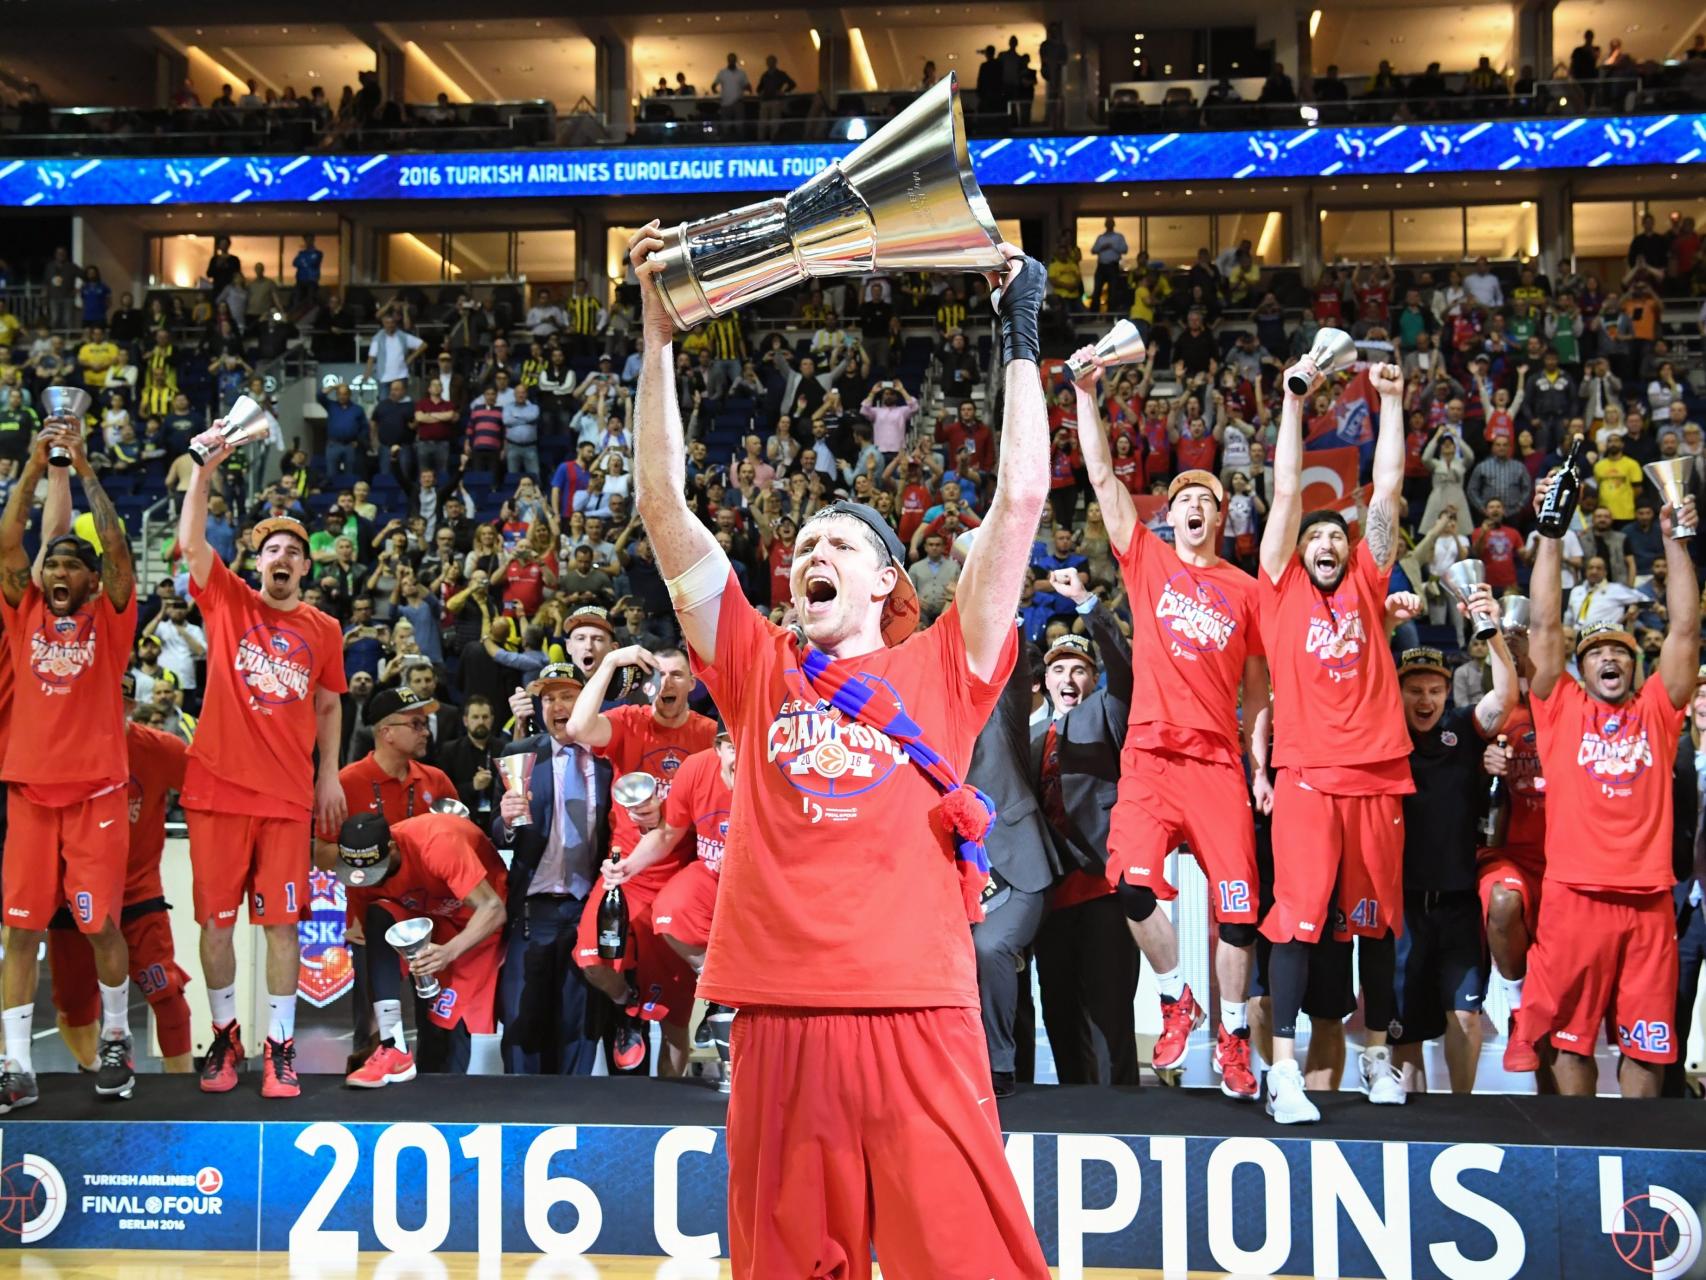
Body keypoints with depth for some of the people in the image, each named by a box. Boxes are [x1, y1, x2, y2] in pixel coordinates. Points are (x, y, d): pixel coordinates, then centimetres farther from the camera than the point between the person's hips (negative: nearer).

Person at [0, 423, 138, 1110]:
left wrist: (85, 469, -11)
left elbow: (115, 546, -9)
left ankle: (115, 1040, 19)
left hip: (97, 790, -2)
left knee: (101, 924, -2)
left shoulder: (109, 618, 4)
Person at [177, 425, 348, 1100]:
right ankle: (224, 1035, 20)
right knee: (215, 917, 4)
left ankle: (280, 1046, 10)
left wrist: (330, 774, 9)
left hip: (288, 793, 1)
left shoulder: (324, 629, 9)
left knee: (282, 921, 1)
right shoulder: (228, 601, 4)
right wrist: (205, 470, -21)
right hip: (217, 785, -1)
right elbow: (192, 543, -11)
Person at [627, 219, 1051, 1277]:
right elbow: (664, 506, 11)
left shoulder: (940, 671, 10)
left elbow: (1020, 502, 5)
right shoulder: (758, 668, 14)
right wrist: (660, 333, 7)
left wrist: (1021, 338, 8)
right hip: (778, 1013, 2)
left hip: (915, 1011, -2)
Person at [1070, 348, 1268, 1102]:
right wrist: (1086, 395, -5)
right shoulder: (1147, 561, 10)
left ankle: (1232, 1038, 13)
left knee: (1236, 903, -2)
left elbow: (1257, 684, 15)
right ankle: (1176, 1000, 9)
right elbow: (1102, 477, 2)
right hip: (1150, 754, 0)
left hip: (1218, 759, 1)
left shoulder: (1245, 589, 11)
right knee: (1134, 882, -16)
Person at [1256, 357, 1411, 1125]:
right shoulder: (1282, 588, 8)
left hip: (1378, 774, 3)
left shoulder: (1366, 586, 13)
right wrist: (1294, 399, 1)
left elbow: (1388, 490, 10)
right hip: (1308, 774, -3)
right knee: (1298, 916, -8)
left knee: (1377, 917, 11)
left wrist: (1391, 402, 9)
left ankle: (1378, 1054, 23)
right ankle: (1284, 1069, -7)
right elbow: (1287, 490, 3)